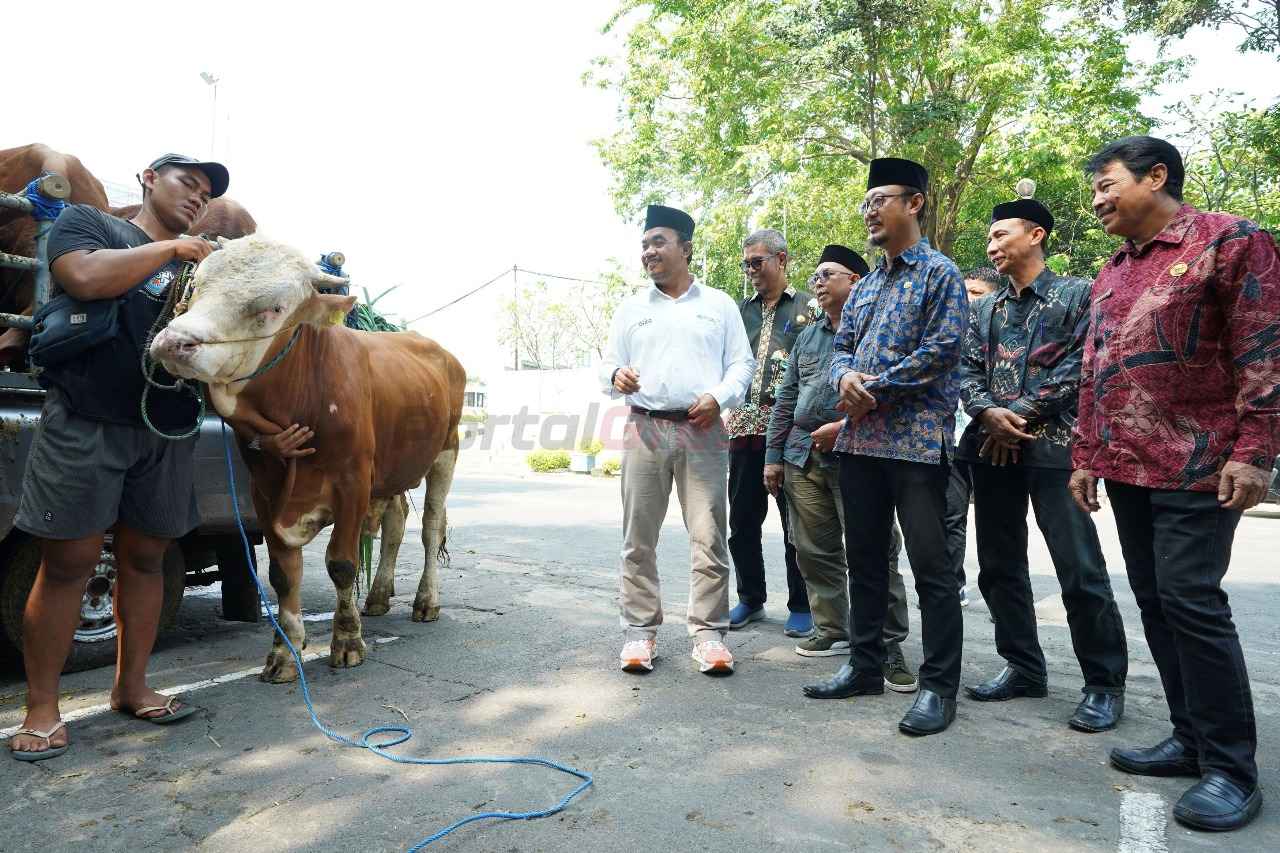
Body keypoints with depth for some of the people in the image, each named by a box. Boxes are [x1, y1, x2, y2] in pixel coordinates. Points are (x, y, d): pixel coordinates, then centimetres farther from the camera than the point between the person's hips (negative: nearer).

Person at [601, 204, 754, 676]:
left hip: (703, 430, -2)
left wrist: (719, 396, -11)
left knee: (708, 535, -4)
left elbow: (742, 363, 8)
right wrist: (616, 376, -10)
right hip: (644, 428, 2)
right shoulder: (630, 308, 17)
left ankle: (709, 632, 4)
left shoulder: (719, 304, 12)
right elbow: (608, 364, 14)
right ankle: (640, 631, 10)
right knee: (639, 536, 1)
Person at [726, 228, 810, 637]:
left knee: (795, 521, 1)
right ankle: (751, 599, 23)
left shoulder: (808, 307, 4)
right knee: (742, 519, 9)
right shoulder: (742, 309, 18)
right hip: (744, 424, 5)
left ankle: (801, 606, 15)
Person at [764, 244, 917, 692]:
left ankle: (889, 644, 3)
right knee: (815, 551, 9)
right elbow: (785, 399, 19)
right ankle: (831, 630, 22)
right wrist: (774, 455, 14)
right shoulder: (808, 336, 20)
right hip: (803, 456, 6)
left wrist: (845, 426, -16)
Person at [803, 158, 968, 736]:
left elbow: (942, 350, -13)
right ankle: (865, 666, 24)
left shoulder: (940, 273, -1)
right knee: (865, 558, 12)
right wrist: (845, 376, -7)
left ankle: (939, 687, 6)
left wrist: (874, 390, -12)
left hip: (917, 438, -7)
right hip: (861, 438, 8)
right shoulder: (866, 285, 20)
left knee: (930, 565, -3)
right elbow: (840, 346, 17)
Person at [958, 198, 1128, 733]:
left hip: (1053, 446, -5)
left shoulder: (1077, 295, 3)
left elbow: (1079, 367, -8)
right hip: (992, 448, 6)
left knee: (1081, 571, -6)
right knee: (999, 566, 9)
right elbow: (968, 370, 9)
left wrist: (1021, 414, -12)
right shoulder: (985, 309, 18)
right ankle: (1023, 667, 22)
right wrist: (989, 413, -11)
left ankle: (1104, 684, 8)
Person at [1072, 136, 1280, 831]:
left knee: (1190, 602, -8)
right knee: (1154, 602, 9)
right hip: (1125, 467, 7)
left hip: (1196, 466, -7)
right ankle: (1192, 738, 20)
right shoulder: (1110, 275, 18)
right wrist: (1086, 456, 15)